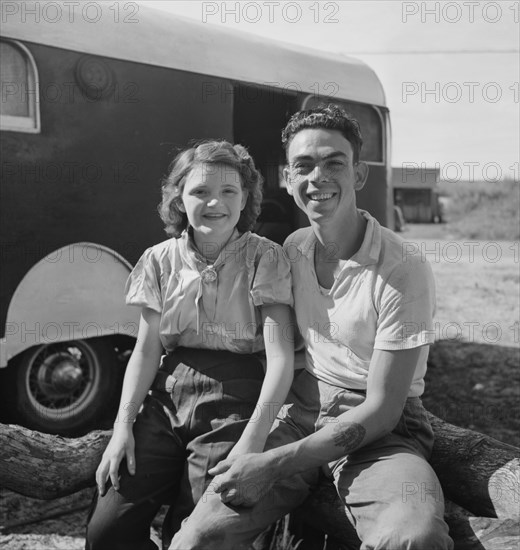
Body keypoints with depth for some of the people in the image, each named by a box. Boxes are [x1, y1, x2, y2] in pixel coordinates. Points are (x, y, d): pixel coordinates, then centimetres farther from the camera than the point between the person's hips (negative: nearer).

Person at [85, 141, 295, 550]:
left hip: (233, 397, -3)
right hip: (167, 397, 4)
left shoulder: (265, 259, -6)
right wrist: (124, 424, -6)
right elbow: (147, 350, 6)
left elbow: (280, 356, -13)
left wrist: (252, 441, -22)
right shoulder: (161, 260, 6)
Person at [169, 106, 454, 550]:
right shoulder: (293, 249, 5)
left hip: (379, 428, -3)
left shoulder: (403, 272, -15)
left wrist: (276, 464, -20)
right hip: (300, 412, 4)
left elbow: (381, 411, -15)